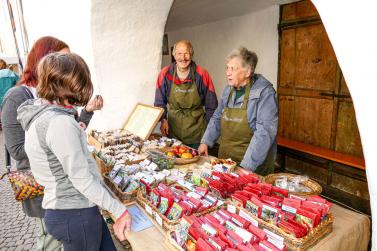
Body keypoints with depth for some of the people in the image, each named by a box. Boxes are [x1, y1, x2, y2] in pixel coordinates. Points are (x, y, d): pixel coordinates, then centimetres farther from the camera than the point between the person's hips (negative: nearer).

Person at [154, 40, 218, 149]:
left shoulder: (202, 75, -9)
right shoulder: (165, 74, -4)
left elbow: (211, 106, -1)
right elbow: (159, 102, 5)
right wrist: (163, 119, -9)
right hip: (172, 129, 2)